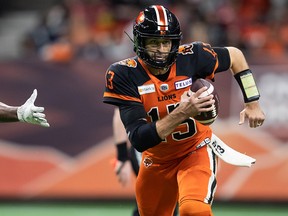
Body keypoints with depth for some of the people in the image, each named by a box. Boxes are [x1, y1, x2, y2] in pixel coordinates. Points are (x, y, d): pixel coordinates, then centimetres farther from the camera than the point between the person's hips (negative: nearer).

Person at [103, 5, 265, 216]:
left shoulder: (190, 57, -19)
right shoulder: (124, 74, -23)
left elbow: (234, 55, 3)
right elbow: (138, 140, -30)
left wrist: (252, 103, 0)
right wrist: (181, 113, -42)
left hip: (196, 150, -2)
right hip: (156, 159, 2)